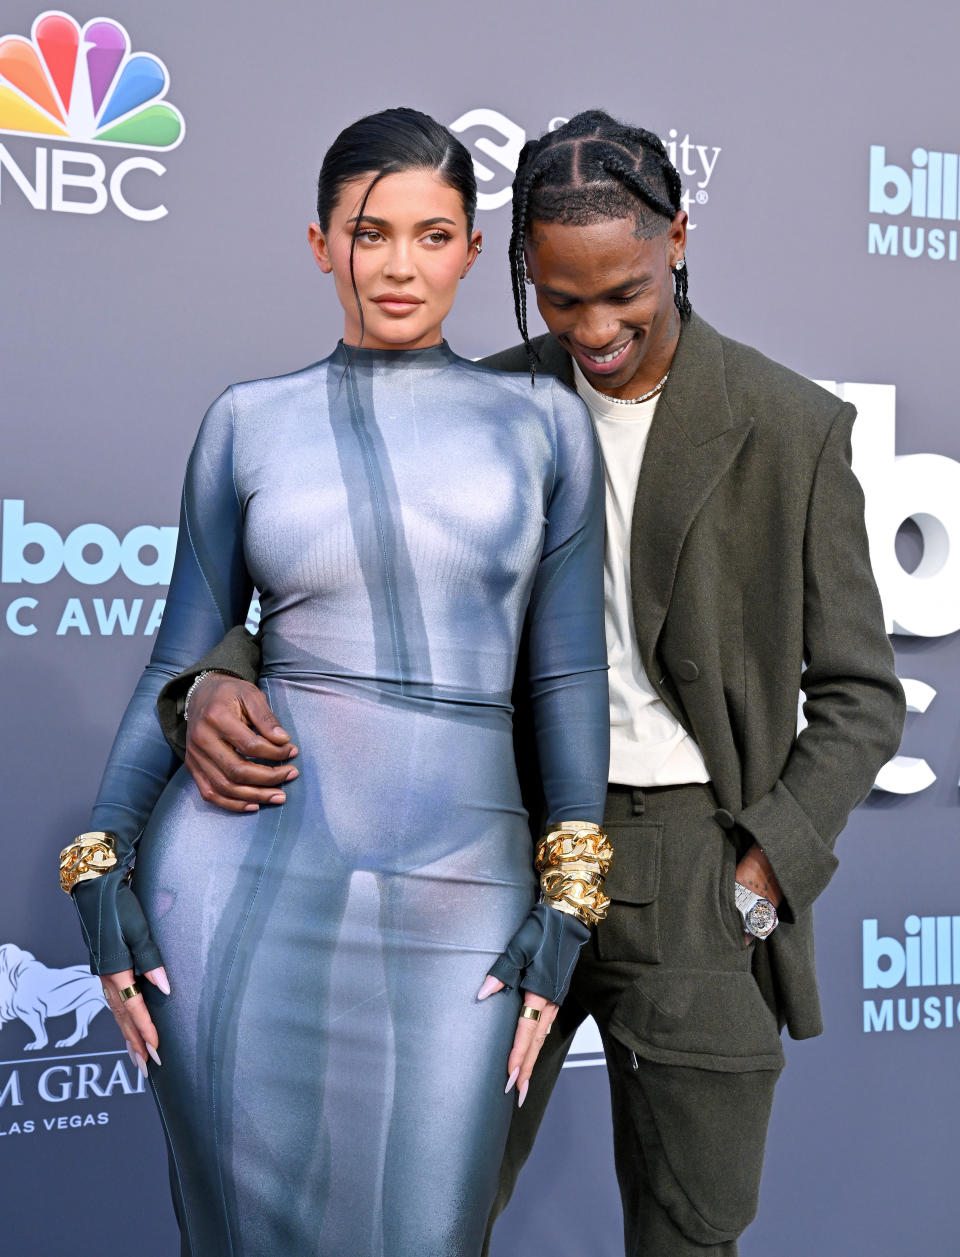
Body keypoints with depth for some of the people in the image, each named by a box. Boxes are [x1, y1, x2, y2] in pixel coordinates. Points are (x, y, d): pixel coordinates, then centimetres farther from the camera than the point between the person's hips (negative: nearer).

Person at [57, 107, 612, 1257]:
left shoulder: (543, 420, 6)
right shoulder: (249, 423, 6)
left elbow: (567, 673, 6)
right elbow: (184, 658, 8)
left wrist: (570, 900, 1)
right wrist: (101, 865, 0)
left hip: (458, 907, 1)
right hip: (246, 875, 0)